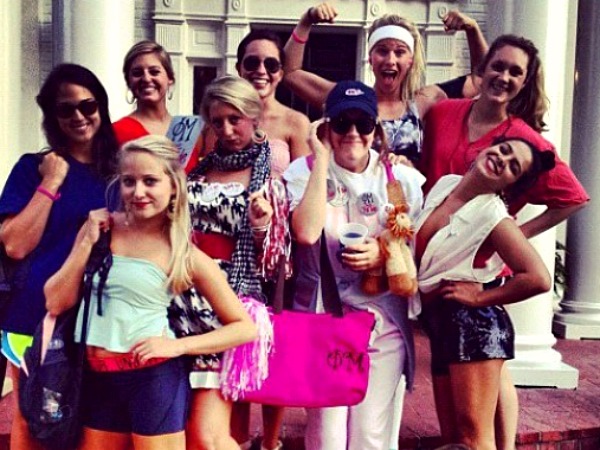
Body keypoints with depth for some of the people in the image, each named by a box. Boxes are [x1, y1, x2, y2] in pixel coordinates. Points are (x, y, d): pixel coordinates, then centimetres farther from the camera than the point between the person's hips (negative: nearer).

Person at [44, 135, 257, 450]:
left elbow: (245, 328, -6)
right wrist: (87, 242, -9)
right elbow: (56, 303, 0)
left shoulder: (185, 255, -9)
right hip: (97, 377, 4)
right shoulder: (100, 225, 0)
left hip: (154, 378, -3)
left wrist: (176, 346, -16)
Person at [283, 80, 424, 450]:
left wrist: (386, 254, -14)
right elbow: (307, 233, -21)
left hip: (384, 319, 2)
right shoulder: (305, 172, -3)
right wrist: (321, 159, -16)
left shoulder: (402, 179, 2)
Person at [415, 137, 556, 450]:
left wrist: (480, 297, -14)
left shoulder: (494, 217, -13)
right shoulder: (444, 184, 6)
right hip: (439, 325, 8)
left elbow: (539, 279, -23)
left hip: (474, 324, -8)